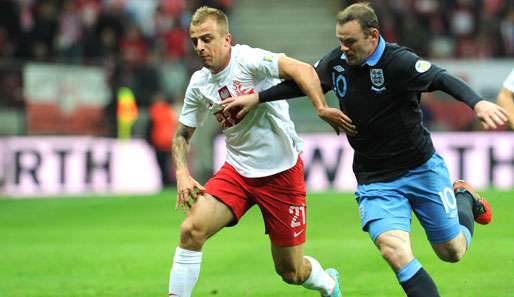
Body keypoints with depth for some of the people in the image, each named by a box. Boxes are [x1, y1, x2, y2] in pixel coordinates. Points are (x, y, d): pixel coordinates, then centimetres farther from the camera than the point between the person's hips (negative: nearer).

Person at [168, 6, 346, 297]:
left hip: (281, 172, -5)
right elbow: (182, 134, 13)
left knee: (291, 271, 4)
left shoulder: (248, 60, -18)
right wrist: (183, 174, -5)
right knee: (192, 229, -20)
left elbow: (302, 70, -31)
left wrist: (321, 107, -47)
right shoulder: (199, 84, 1)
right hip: (237, 171, 5)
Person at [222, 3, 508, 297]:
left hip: (422, 169, -3)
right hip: (375, 180, 3)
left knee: (452, 252, 12)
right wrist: (256, 97, 11)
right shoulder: (336, 62, -4)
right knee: (393, 248, -23)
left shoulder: (398, 61, -21)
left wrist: (477, 103, -52)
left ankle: (464, 198, 44)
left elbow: (443, 80, -34)